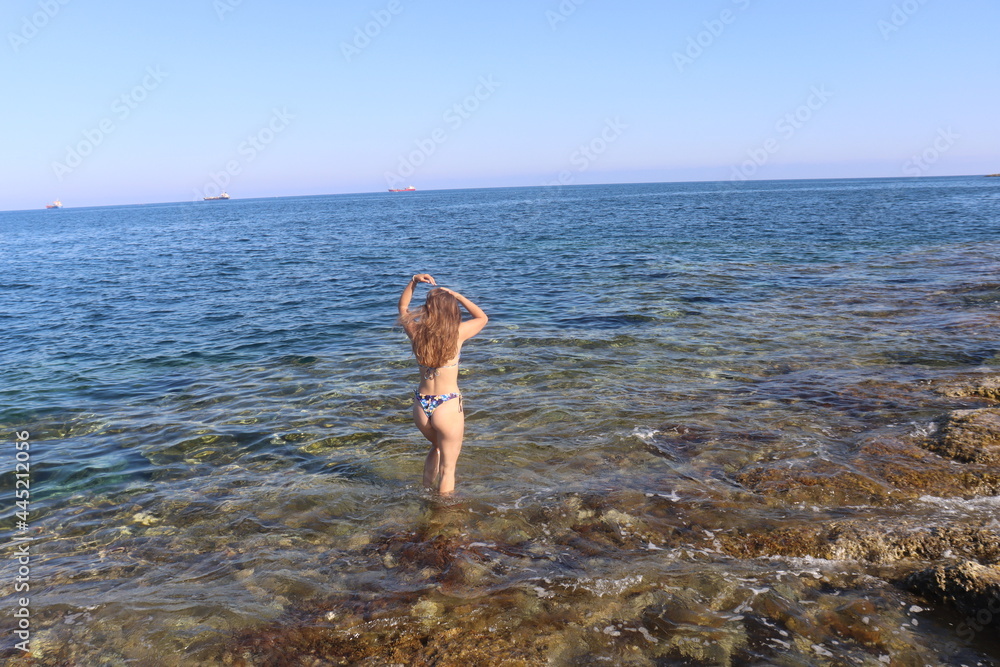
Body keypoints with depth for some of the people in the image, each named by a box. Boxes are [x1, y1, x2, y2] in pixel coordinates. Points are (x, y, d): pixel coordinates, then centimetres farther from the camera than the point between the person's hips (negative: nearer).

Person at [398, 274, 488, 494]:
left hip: (421, 406, 5)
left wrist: (413, 282, 8)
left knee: (437, 447, 33)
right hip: (448, 407, -4)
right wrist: (457, 295, 6)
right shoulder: (457, 333, -13)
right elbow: (482, 317, 8)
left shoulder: (416, 332, -5)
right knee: (447, 468, 12)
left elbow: (402, 307, 17)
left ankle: (427, 491, 42)